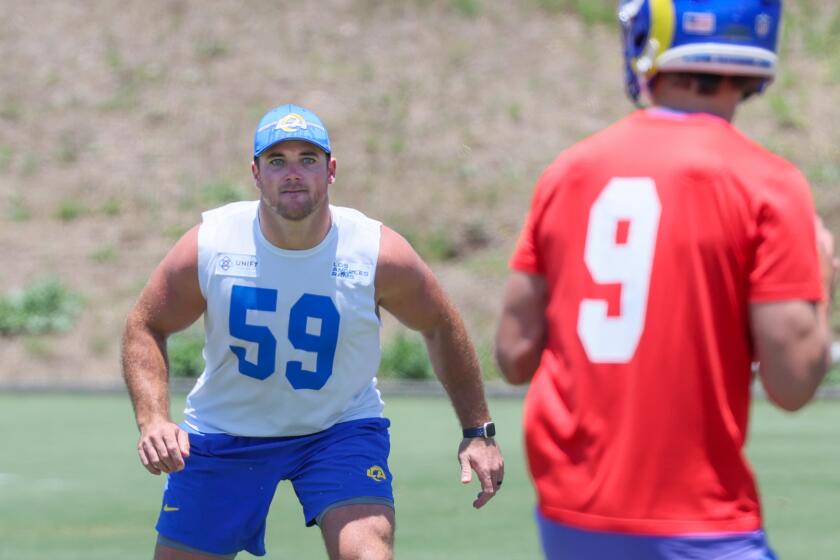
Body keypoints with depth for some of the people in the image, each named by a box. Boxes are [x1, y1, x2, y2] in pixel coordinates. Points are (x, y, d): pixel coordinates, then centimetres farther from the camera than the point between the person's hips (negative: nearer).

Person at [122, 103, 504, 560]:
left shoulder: (379, 254, -18)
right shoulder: (208, 245, -17)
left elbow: (441, 329, -1)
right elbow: (145, 327, -4)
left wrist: (477, 430, -1)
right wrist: (153, 420, -19)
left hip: (342, 429, -1)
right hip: (224, 431, 2)